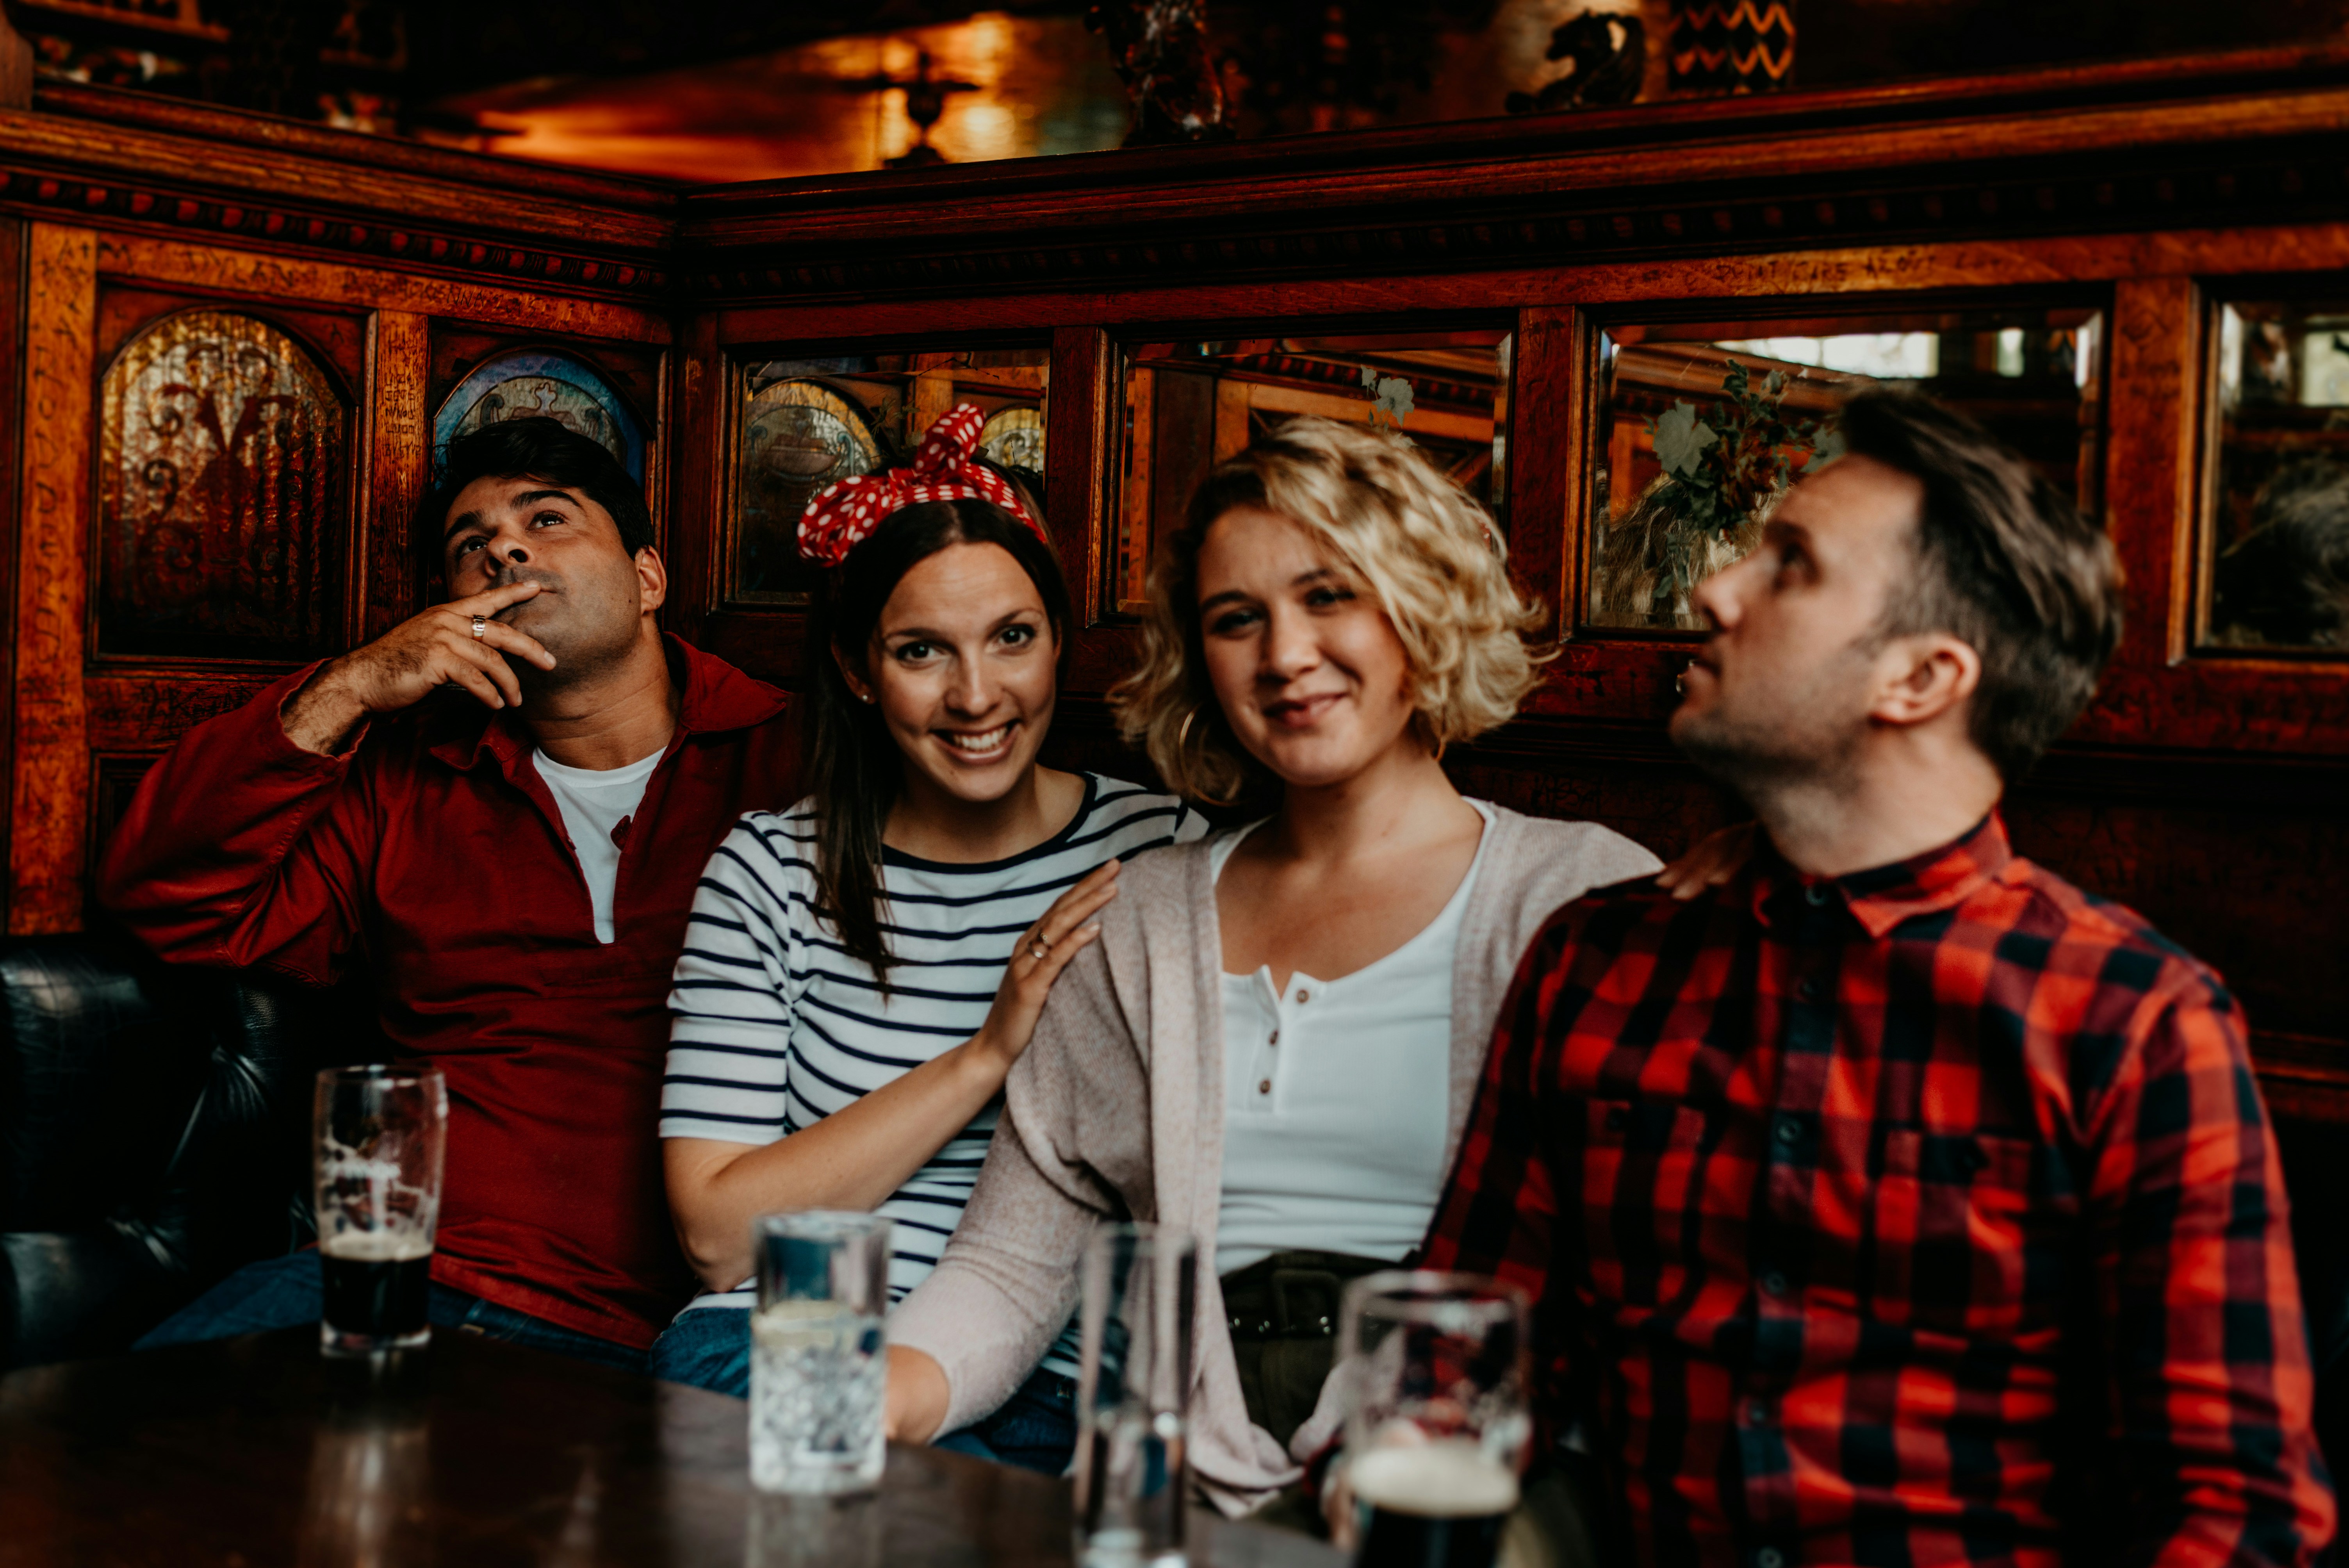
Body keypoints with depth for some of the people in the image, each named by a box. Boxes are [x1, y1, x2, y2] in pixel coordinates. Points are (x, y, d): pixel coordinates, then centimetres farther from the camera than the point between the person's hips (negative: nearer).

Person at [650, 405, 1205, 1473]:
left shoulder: (1164, 852, 4)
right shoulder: (772, 871, 5)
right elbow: (718, 1235, -2)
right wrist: (986, 1057, -9)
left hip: (1062, 1391, -2)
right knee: (707, 1357, -31)